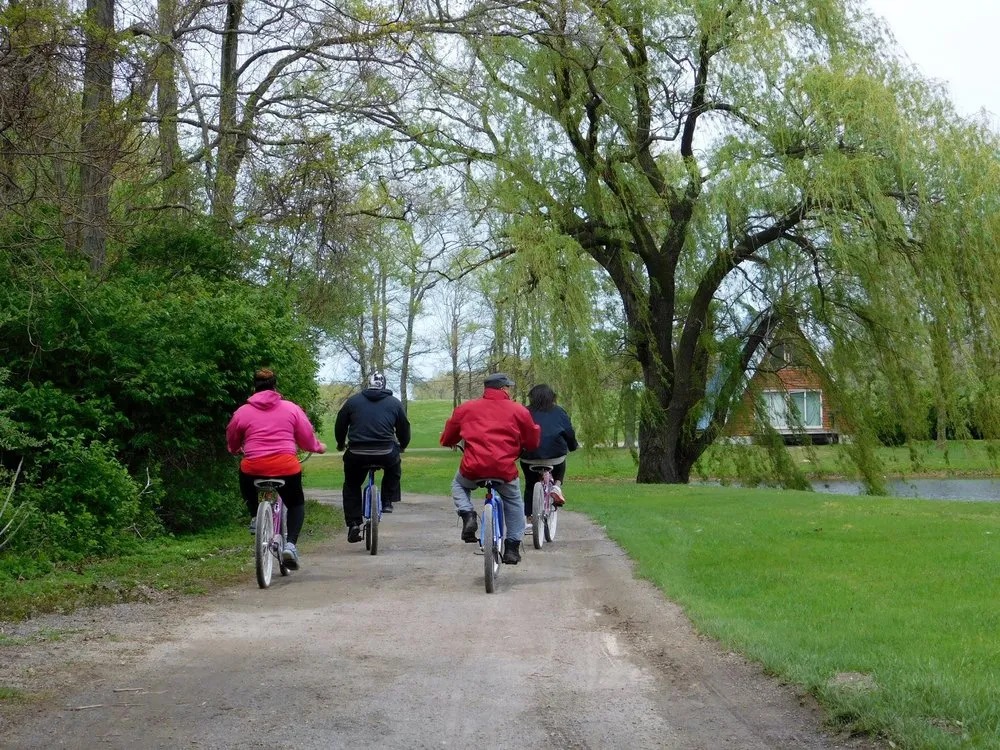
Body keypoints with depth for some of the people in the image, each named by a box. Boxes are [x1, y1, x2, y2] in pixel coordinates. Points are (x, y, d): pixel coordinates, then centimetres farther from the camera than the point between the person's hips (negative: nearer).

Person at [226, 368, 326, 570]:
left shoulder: (243, 412, 7)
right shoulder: (291, 408, 6)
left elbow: (232, 445, 20)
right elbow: (307, 440, 8)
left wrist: (237, 450, 43)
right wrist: (319, 447, 30)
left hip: (253, 468, 1)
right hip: (286, 467, 0)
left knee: (246, 483, 36)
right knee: (296, 504, 22)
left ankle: (255, 515, 15)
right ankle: (290, 544, 1)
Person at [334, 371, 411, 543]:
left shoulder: (353, 401, 10)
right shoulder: (394, 403, 10)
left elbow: (340, 426, 15)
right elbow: (404, 428, 18)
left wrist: (340, 444, 34)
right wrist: (402, 446, 37)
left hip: (357, 455, 0)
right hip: (385, 454, 0)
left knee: (351, 485, 22)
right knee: (394, 468, 34)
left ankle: (354, 524, 12)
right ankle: (387, 501, 24)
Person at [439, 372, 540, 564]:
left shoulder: (465, 408, 11)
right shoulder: (518, 410, 6)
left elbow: (447, 439, 20)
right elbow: (532, 442, 12)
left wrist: (450, 443, 43)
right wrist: (518, 448, 34)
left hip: (473, 468, 1)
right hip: (505, 469, -1)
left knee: (458, 485, 32)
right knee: (514, 503, 23)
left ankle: (467, 516, 8)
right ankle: (512, 547, 17)